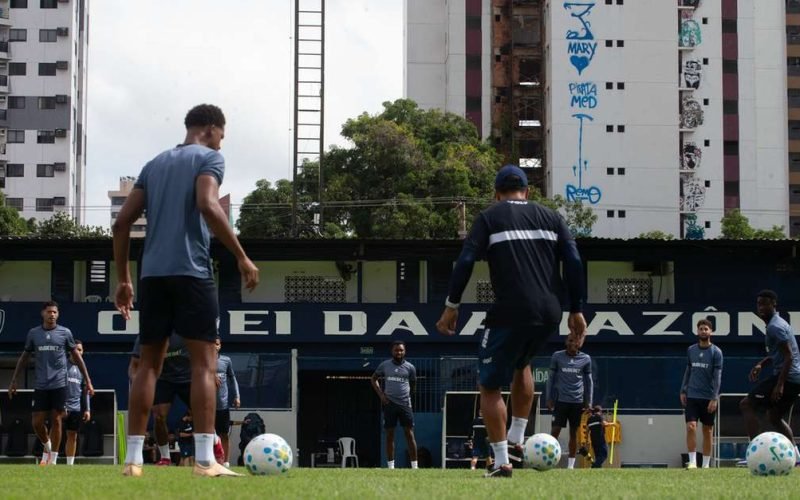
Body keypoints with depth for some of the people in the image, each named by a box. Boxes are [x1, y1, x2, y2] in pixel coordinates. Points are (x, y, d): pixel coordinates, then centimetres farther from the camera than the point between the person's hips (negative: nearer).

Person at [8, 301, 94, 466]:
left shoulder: (65, 333, 2)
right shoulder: (33, 333, 6)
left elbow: (77, 356, 9)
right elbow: (24, 357, 15)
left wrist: (88, 381, 6)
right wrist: (14, 381, 13)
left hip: (59, 384, -2)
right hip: (40, 385, 2)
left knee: (56, 420, -2)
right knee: (37, 423, -1)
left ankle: (53, 459, 7)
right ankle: (47, 447, 27)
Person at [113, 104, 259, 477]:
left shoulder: (155, 164, 21)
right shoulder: (209, 158, 3)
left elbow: (121, 223, 16)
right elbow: (208, 205, -17)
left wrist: (123, 279, 20)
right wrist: (242, 257, -14)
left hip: (152, 274, 6)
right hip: (191, 271, -6)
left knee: (149, 363, 9)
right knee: (204, 362, -6)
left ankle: (133, 458, 3)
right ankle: (205, 460, -15)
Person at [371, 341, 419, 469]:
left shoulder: (410, 367, 3)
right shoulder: (384, 365, 4)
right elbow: (374, 379, 14)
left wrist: (407, 395, 7)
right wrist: (381, 394, 3)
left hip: (405, 404, -1)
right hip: (389, 404, 1)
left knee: (409, 434, -4)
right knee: (389, 435, 3)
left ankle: (414, 466, -3)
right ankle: (390, 466, 8)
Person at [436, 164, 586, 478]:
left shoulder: (489, 218, 6)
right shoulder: (550, 217, 15)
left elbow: (466, 261, -6)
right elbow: (574, 262, 7)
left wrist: (452, 306, 0)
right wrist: (576, 310, 10)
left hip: (510, 314, -5)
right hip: (549, 315, 5)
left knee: (490, 386, 8)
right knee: (521, 364, 33)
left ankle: (501, 462, -2)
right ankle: (516, 442, 26)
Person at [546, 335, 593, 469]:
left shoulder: (585, 359, 5)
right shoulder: (557, 356, 3)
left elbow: (588, 381, 11)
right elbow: (551, 378, 7)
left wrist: (589, 402, 6)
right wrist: (549, 399, 2)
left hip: (577, 401, 1)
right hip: (560, 400, -1)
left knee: (574, 432, 3)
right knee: (555, 430, -8)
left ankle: (570, 465, 8)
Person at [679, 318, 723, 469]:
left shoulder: (716, 352, -4)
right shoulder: (691, 350, 7)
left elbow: (717, 376, -7)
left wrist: (714, 398, -13)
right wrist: (683, 391, 8)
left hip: (708, 398, -2)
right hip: (692, 396, 2)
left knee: (708, 430, 5)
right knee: (691, 427, -12)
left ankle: (706, 464, 12)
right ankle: (692, 461, -10)